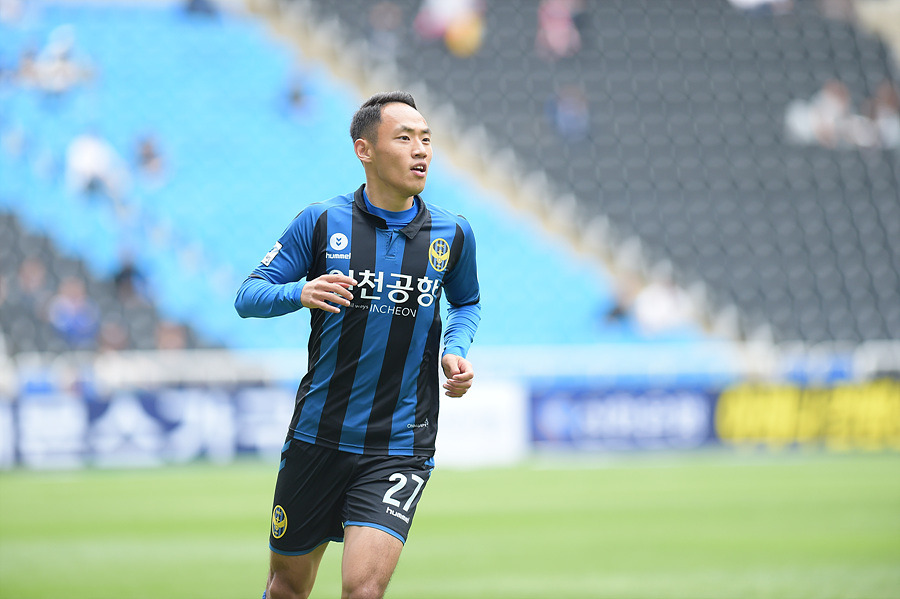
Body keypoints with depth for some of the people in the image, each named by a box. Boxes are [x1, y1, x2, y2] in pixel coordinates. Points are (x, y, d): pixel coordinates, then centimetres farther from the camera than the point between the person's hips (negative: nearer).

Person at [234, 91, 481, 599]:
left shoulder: (453, 234, 3)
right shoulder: (320, 224, -3)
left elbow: (467, 303, 21)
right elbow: (248, 297, -1)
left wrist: (456, 352, 0)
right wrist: (301, 293, -22)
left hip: (399, 448, 0)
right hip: (318, 437, 0)